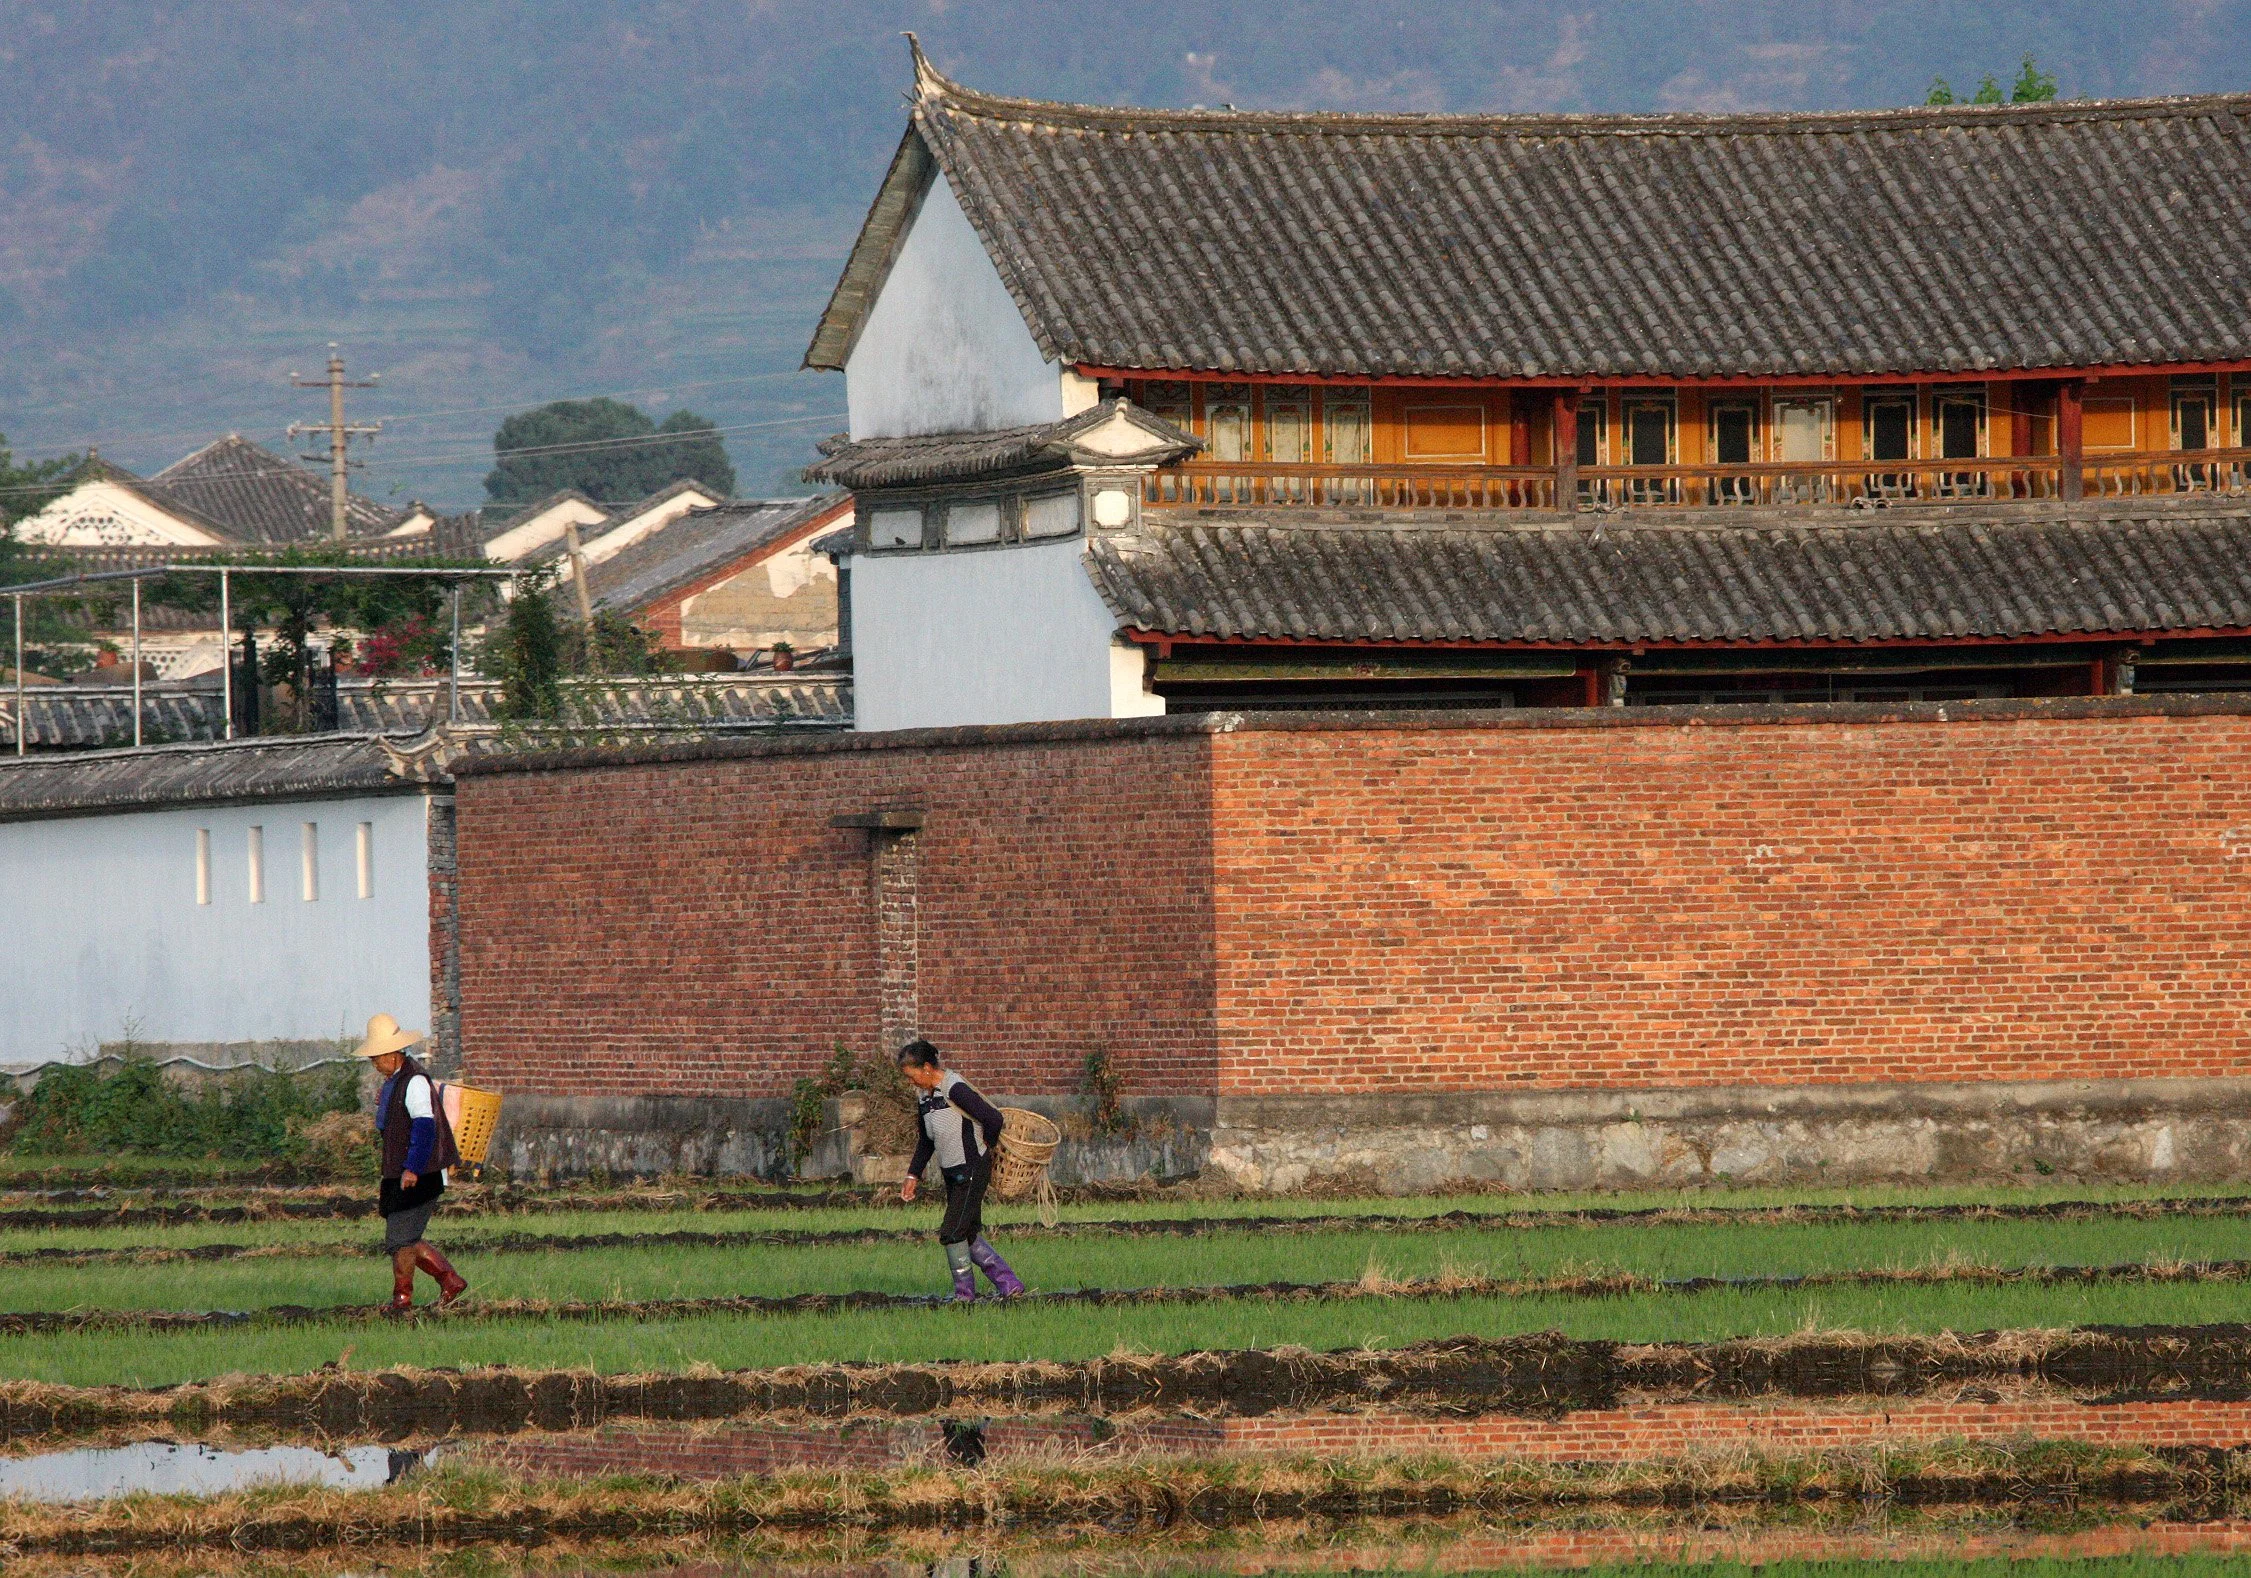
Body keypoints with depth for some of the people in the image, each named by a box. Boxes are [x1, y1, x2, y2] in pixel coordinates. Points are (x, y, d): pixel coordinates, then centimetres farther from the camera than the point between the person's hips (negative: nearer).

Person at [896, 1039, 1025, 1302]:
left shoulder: (956, 1090, -18)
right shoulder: (925, 1098, 11)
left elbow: (993, 1118, -22)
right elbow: (926, 1142, 23)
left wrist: (987, 1144, -4)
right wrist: (913, 1175, 18)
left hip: (972, 1170, -9)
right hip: (952, 1172, 9)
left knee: (952, 1233, -9)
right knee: (969, 1235, 9)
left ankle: (964, 1294, 2)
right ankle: (1009, 1283, 16)